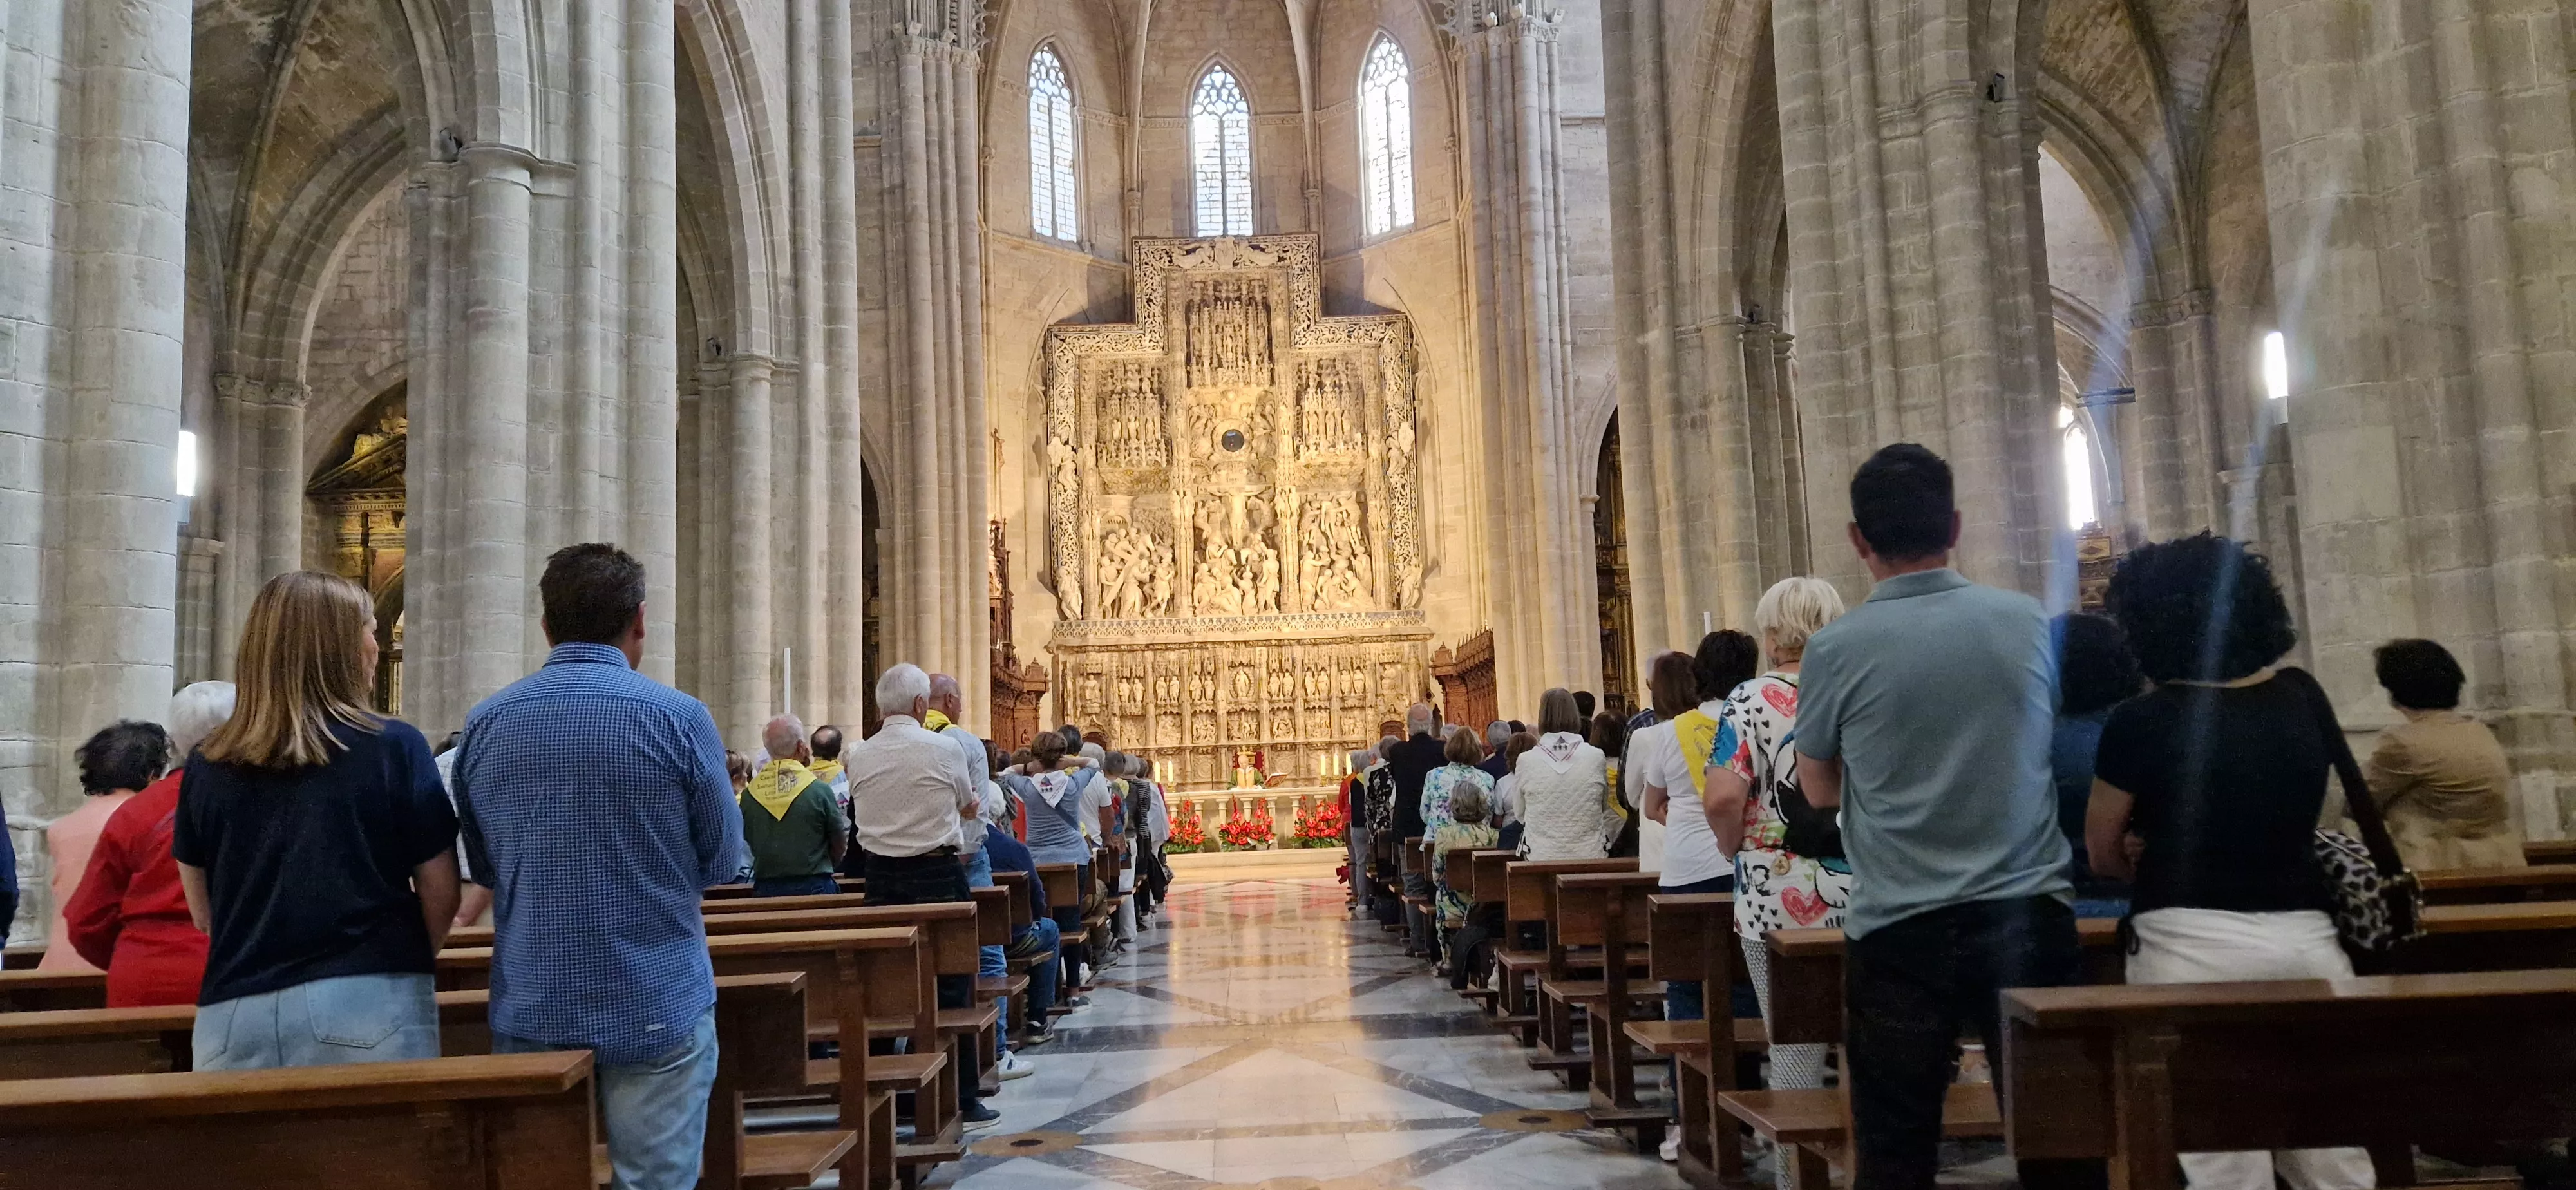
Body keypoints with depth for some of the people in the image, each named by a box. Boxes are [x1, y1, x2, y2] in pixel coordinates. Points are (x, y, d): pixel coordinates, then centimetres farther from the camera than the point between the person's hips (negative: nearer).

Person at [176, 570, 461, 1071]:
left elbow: (203, 912, 13)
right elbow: (440, 896, -2)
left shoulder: (208, 764, 4)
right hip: (366, 1009, -3)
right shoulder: (394, 747, -6)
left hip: (236, 1018, 3)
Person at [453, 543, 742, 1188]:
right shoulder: (679, 718, -12)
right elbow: (722, 861, -2)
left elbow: (483, 865, 12)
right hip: (656, 1008, -4)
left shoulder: (484, 723, 0)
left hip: (529, 1009, 4)